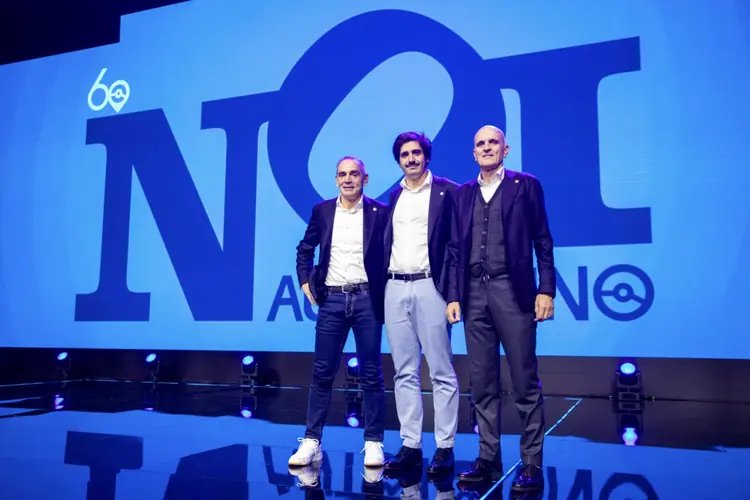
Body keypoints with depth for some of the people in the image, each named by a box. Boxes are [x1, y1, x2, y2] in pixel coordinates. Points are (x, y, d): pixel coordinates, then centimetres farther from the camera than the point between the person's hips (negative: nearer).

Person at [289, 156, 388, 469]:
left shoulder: (380, 212, 1)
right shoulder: (322, 211, 8)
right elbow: (305, 249, 17)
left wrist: (386, 290, -1)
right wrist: (306, 283, 8)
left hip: (367, 299, -2)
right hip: (331, 300, 2)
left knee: (371, 374, 4)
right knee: (322, 373, 5)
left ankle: (374, 443, 14)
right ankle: (311, 442, 14)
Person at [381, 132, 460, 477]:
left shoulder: (447, 191, 1)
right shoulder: (394, 196, 16)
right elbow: (388, 241, 15)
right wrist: (380, 285, 6)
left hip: (429, 287, -5)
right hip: (395, 288, 5)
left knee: (441, 372, -1)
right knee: (404, 373, 8)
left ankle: (445, 448, 8)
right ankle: (410, 445, 15)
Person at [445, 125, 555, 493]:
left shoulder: (526, 186, 5)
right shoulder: (463, 194, 15)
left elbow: (542, 241, 1)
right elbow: (455, 250, 12)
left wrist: (546, 290, -8)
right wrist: (453, 296, 5)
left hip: (513, 291, -4)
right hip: (474, 294, 4)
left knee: (525, 383, 0)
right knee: (482, 385, 8)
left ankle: (532, 464, 10)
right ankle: (488, 459, 18)